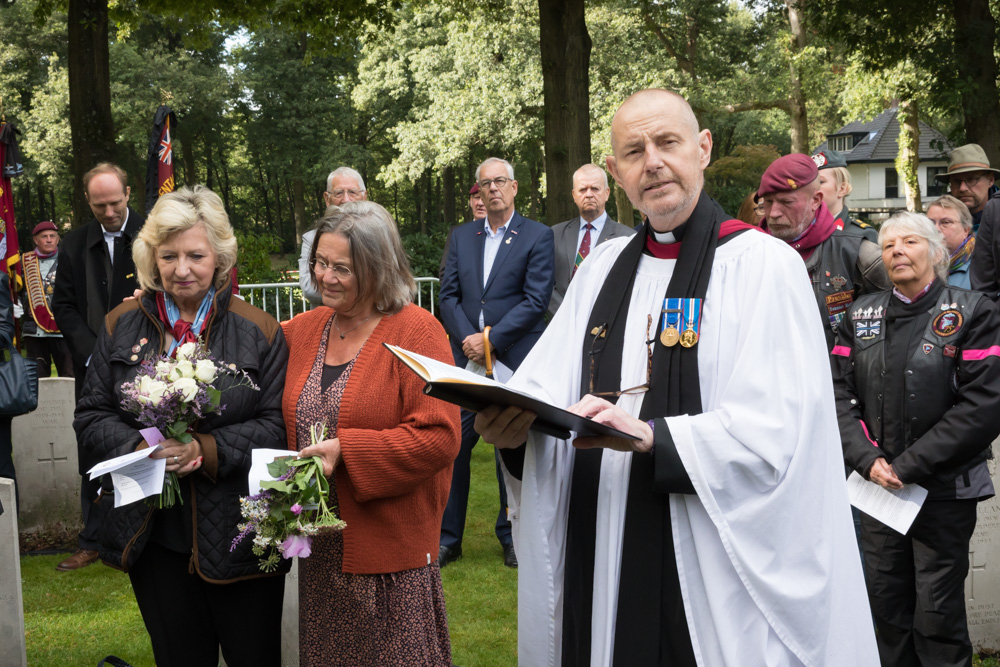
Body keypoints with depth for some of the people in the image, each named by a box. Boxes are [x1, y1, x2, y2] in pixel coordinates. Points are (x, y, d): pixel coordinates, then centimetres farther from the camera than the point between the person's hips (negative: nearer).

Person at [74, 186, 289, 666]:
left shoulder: (259, 331, -2)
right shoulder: (122, 326, 6)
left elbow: (277, 424, -6)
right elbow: (92, 416, 6)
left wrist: (207, 450, -21)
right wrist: (138, 448, -14)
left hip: (236, 532, -2)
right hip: (152, 534, 2)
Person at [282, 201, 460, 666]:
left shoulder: (416, 331, -10)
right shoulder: (305, 329, 8)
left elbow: (438, 436, -17)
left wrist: (345, 450, -20)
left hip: (390, 547, -5)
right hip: (320, 546, 6)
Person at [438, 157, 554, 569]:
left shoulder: (537, 236, 0)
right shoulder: (461, 237, 13)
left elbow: (536, 300, -8)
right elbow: (449, 296, 9)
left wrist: (490, 339, -12)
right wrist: (468, 339, -8)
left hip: (513, 359, -3)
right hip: (465, 357, 3)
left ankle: (512, 536, 19)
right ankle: (447, 537, 11)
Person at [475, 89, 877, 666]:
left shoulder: (765, 265, -7)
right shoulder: (602, 268, 12)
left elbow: (774, 431, -16)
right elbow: (546, 388, 6)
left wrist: (649, 437, -26)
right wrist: (517, 423, -16)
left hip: (705, 565, -5)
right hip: (599, 553, 5)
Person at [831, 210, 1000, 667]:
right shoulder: (862, 315, 9)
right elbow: (840, 391, 4)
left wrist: (909, 465, -14)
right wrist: (867, 458, -11)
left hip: (944, 490, -4)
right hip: (878, 486, 4)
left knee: (938, 618, -1)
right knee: (885, 606, 9)